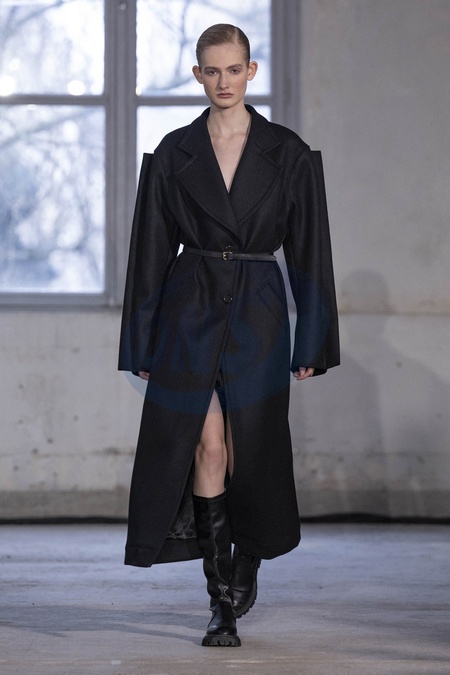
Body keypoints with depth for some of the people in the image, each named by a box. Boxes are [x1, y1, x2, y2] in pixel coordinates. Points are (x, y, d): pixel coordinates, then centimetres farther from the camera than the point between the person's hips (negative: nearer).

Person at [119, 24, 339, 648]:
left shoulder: (288, 154, 2)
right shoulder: (174, 154, 5)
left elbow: (308, 251, 3)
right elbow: (151, 249, 7)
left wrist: (312, 344, -1)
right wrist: (142, 344, 4)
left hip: (257, 314, 0)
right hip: (189, 310, 0)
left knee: (249, 450, 3)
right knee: (207, 442, -12)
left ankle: (247, 566, 31)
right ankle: (222, 602, -7)